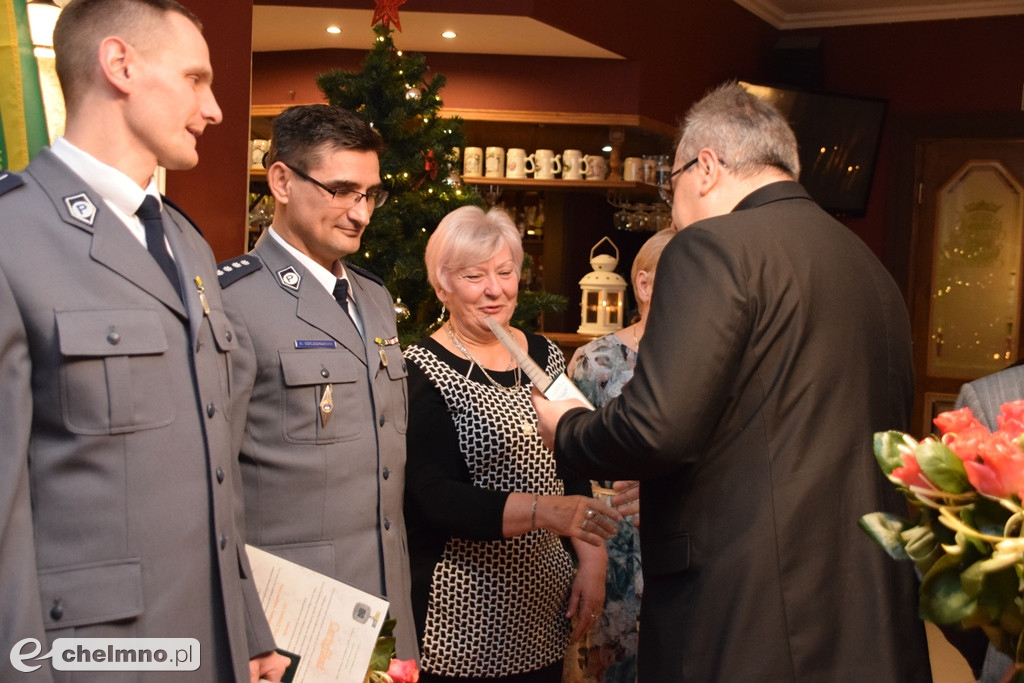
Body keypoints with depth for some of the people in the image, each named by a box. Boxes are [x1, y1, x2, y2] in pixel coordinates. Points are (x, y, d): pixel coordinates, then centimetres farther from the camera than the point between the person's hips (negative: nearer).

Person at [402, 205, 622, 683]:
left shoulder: (546, 356, 6)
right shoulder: (422, 371, -11)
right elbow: (434, 497, -21)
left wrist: (592, 562, 3)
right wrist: (541, 510, -32)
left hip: (546, 602, 6)